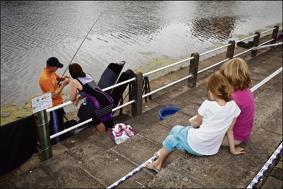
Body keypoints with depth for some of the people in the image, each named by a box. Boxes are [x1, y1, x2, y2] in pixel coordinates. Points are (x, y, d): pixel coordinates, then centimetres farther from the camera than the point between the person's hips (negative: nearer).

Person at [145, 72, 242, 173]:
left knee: (175, 130, 25)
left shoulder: (207, 104, -19)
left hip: (194, 145, -5)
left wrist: (192, 121, 21)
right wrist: (233, 149, 17)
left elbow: (196, 123, -2)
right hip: (211, 150, 6)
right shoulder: (233, 106, -8)